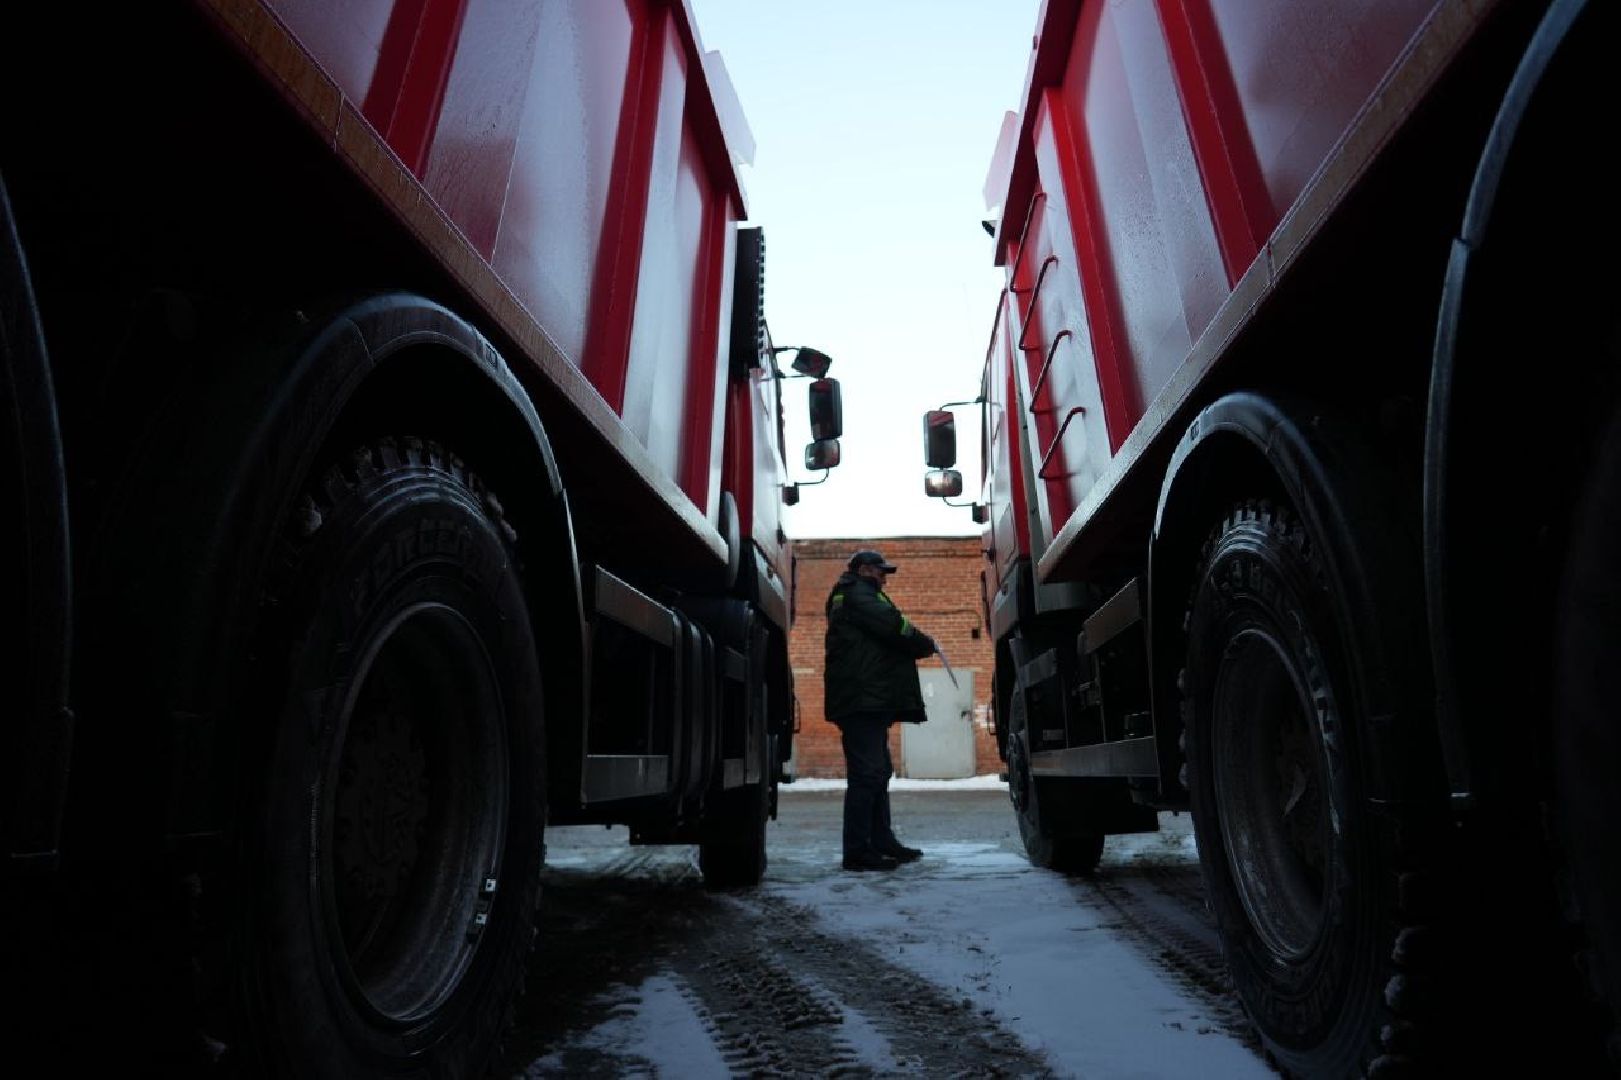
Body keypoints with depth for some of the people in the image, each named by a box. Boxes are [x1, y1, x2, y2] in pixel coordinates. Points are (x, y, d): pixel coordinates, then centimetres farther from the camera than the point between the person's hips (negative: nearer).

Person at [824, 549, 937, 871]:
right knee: (866, 774, -11)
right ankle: (857, 850, -9)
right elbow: (893, 626, -14)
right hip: (863, 700, -11)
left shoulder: (854, 596, 29)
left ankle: (881, 841, 22)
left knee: (878, 772, 15)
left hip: (869, 701, 11)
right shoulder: (857, 592, -4)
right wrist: (926, 643, 2)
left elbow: (884, 638, 24)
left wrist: (917, 644, 9)